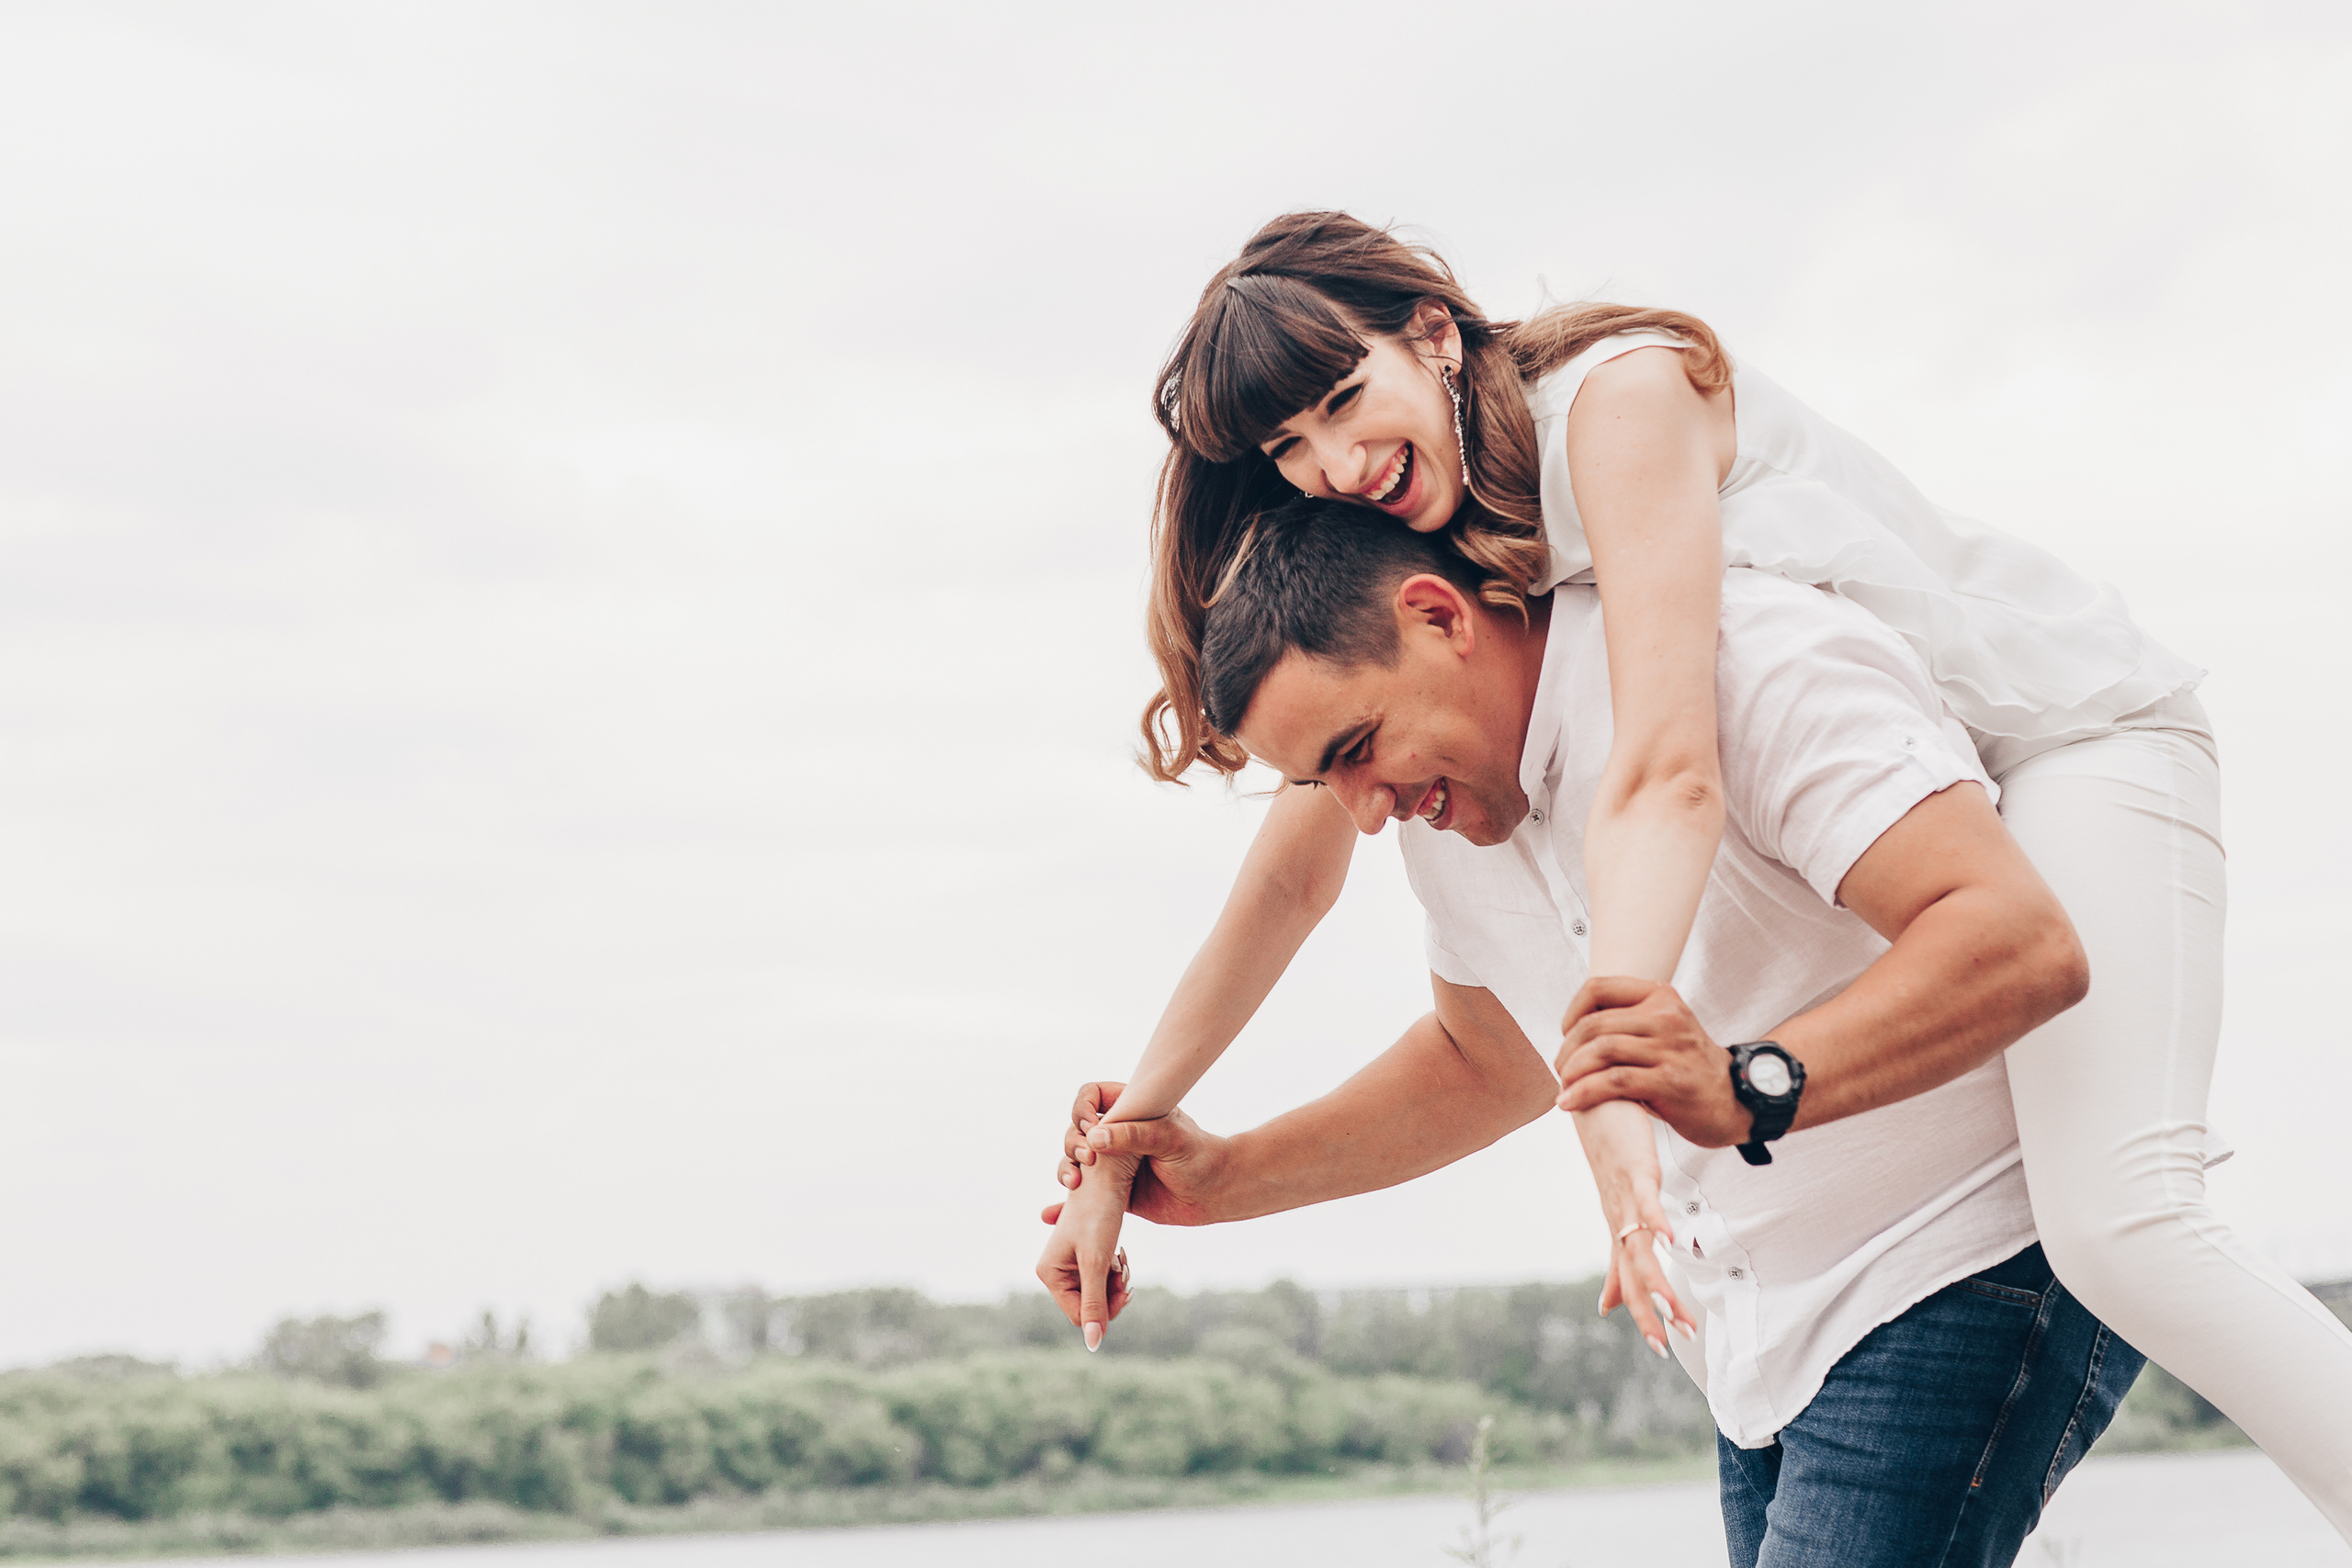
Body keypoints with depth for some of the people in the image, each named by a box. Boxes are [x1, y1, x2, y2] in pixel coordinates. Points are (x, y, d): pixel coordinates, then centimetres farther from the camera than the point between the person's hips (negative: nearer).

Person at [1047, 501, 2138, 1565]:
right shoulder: (1454, 813, 5)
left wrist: (1750, 1090, -44)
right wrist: (1220, 1178, 14)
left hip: (1970, 1276, -8)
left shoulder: (1754, 662, -22)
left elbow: (2025, 945, -32)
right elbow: (1488, 1061, 24)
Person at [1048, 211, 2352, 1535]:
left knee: (2121, 1226, -26)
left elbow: (1669, 768, -34)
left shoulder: (1618, 389, -22)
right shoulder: (1418, 569, 2)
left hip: (2074, 728, -9)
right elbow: (1295, 877, 6)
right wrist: (1127, 1131, 3)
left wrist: (1606, 1082, -44)